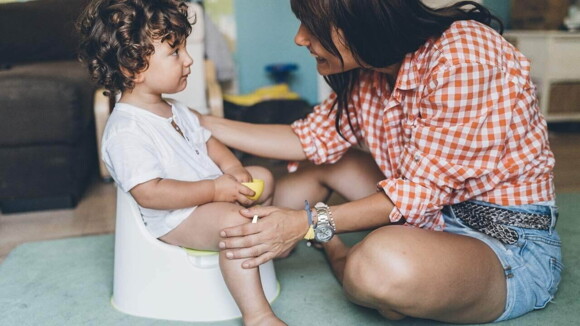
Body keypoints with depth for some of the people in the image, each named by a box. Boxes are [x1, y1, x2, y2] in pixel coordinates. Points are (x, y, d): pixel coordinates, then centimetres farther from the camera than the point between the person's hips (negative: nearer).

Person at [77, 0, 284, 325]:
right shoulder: (126, 131, -25)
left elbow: (206, 140, 15)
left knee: (263, 177, 19)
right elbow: (149, 193, -30)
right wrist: (215, 190, -29)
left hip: (214, 191, 10)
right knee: (234, 222, -34)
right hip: (175, 218, -10)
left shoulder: (176, 110, 6)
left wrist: (232, 167, -6)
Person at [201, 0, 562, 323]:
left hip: (509, 241, -7)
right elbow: (314, 138, -1)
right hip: (432, 213, 7)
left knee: (384, 263, -36)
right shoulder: (368, 69, -1)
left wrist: (311, 223, -23)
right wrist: (204, 123, -3)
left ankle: (342, 260, -1)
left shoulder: (463, 58, -26)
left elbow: (424, 190, -23)